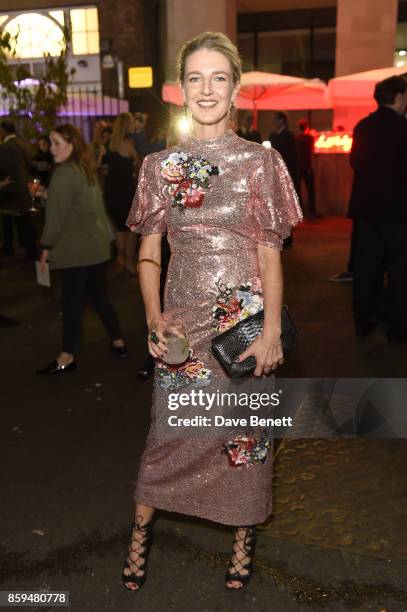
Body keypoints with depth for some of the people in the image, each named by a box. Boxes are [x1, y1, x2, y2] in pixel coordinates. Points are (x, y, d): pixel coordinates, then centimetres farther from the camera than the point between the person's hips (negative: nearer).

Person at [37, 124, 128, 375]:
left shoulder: (64, 175, -16)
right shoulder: (87, 170, 12)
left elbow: (56, 214, -15)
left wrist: (47, 246, -7)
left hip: (75, 248, -8)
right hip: (98, 245, 9)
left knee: (72, 301, -2)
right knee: (99, 296, 16)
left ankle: (67, 358, 6)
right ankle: (118, 342, 23)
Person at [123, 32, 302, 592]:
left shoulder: (260, 162, -2)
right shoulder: (161, 166, 3)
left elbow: (270, 255, -3)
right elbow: (149, 252, 5)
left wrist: (272, 331, -10)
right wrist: (154, 318, -8)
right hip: (184, 319, 1)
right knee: (168, 431, 9)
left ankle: (244, 539, 33)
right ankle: (140, 535, 30)